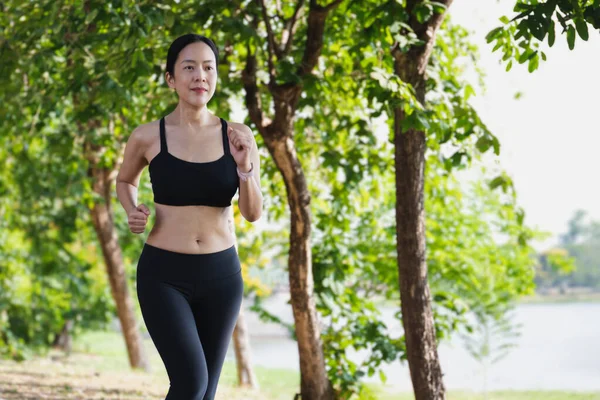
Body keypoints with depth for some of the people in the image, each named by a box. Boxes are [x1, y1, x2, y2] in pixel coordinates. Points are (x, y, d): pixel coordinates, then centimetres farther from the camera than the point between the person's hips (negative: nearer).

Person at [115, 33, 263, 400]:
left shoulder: (238, 137, -2)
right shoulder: (147, 136, -5)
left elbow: (253, 213, -2)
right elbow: (125, 180, 17)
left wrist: (244, 167, -19)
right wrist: (132, 211, -3)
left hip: (221, 275, 3)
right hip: (163, 275, -2)